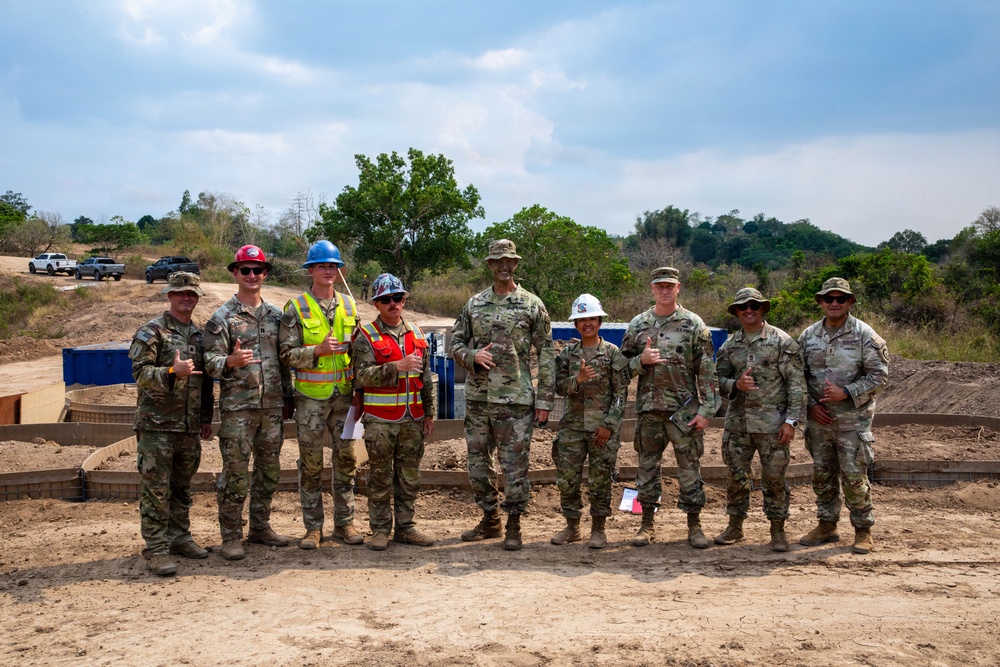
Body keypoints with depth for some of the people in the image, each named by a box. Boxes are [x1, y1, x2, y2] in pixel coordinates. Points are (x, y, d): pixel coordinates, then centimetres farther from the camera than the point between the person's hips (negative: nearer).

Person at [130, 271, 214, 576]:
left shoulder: (199, 335, 15)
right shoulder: (151, 331, -5)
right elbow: (140, 373, -14)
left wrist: (206, 418, 19)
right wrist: (172, 371, -30)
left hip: (189, 427, 6)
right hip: (157, 425, -6)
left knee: (182, 487, 14)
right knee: (156, 489, -4)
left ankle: (179, 537, 25)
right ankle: (156, 549, 0)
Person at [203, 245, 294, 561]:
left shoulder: (276, 315, 13)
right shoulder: (222, 317, -2)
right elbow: (211, 362, -8)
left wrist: (288, 397, 14)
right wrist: (231, 361, -29)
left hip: (273, 406, 5)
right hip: (238, 407, -5)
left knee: (269, 470, 11)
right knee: (235, 474, -3)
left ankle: (260, 527, 24)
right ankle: (231, 537, 6)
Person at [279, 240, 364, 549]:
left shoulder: (348, 305, 9)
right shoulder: (296, 308, -3)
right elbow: (287, 354, -7)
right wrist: (318, 351, -21)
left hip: (343, 395, 4)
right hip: (310, 397, -3)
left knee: (346, 459, 7)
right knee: (311, 463, 3)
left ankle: (345, 522, 18)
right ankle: (313, 527, 12)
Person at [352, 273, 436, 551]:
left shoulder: (416, 333, 12)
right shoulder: (366, 335, -4)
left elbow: (426, 377, 16)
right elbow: (362, 374, -17)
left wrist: (429, 413, 13)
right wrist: (397, 367, -26)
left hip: (413, 418, 5)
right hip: (380, 419, -4)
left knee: (409, 476, 9)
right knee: (380, 477, 2)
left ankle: (405, 527, 19)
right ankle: (380, 530, 10)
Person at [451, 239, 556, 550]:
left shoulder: (532, 305, 1)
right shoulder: (474, 304, 10)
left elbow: (546, 355, 0)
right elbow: (456, 342, 14)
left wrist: (545, 400, -5)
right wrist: (472, 356, -9)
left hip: (516, 399, -4)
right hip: (477, 397, 4)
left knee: (514, 466, 0)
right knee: (478, 463, 11)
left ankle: (514, 526, 13)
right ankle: (490, 520, 27)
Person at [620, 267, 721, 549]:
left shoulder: (693, 324, -1)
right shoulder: (638, 324, 7)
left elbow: (707, 371, -3)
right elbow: (623, 365, 11)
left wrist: (706, 409, -9)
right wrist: (642, 360, -11)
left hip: (685, 409, -2)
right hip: (648, 409, 3)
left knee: (690, 468, 2)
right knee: (647, 467, 8)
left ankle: (694, 525, 13)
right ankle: (647, 523, 18)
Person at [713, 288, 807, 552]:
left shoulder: (782, 341, -3)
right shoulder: (729, 346, 10)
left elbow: (796, 384, -6)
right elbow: (719, 379, 12)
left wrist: (791, 420, -12)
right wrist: (736, 384, -11)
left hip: (772, 422, -4)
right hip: (737, 420, 4)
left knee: (774, 477, 1)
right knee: (737, 475, 9)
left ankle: (778, 531, 13)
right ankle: (735, 526, 23)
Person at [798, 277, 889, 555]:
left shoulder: (865, 335, -5)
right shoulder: (808, 335, 7)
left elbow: (879, 375, -7)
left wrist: (846, 393, -17)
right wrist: (811, 404, -2)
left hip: (852, 419, -4)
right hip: (818, 418, 4)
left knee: (854, 476, -2)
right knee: (822, 474, 12)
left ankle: (863, 530, 11)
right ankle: (827, 525, 25)